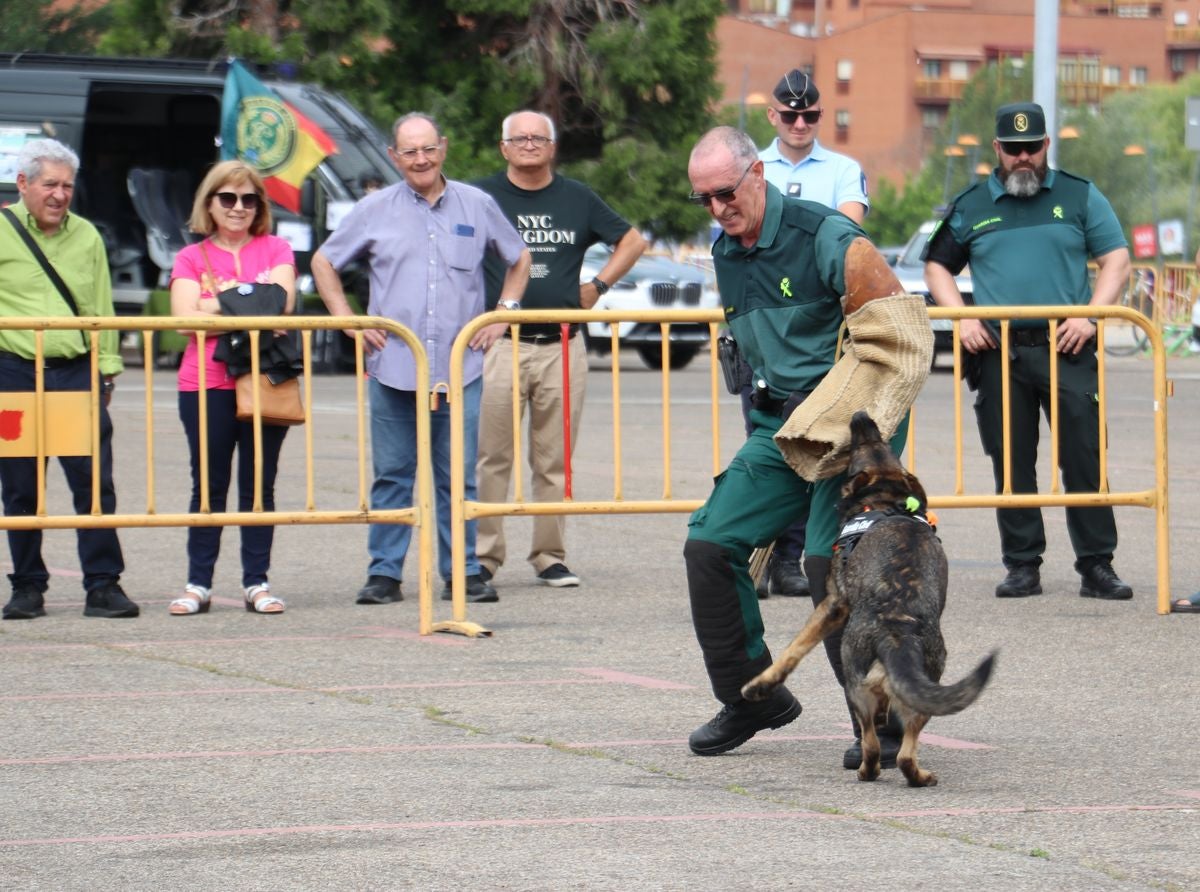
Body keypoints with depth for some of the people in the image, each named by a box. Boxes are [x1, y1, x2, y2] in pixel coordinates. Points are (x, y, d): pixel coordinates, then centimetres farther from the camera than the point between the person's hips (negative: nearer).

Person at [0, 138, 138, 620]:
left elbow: (101, 309, 15)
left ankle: (103, 585, -1)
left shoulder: (86, 236, 12)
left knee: (94, 480, -5)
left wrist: (106, 368, 11)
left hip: (76, 369, 2)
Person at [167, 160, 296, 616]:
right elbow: (185, 317, -5)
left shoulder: (275, 250, 11)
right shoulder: (191, 258, 10)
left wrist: (220, 305, -7)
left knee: (259, 486, 3)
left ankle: (256, 582, 7)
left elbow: (282, 304, -5)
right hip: (206, 385, 0)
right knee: (209, 486, 1)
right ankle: (198, 583, 4)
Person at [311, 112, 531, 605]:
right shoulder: (374, 211, 5)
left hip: (459, 369, 0)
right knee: (392, 476, 3)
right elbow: (323, 262, 13)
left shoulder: (477, 206, 8)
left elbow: (519, 259, 21)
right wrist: (348, 320, 3)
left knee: (458, 477, 2)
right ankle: (384, 573, 7)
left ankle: (462, 572, 8)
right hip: (393, 368, 0)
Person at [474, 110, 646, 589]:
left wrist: (598, 286, 11)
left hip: (562, 346, 2)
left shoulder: (577, 199, 12)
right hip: (499, 346, -2)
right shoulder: (482, 197, 4)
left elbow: (632, 241, 22)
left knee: (555, 460, 5)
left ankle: (550, 556, 11)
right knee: (490, 456, -5)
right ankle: (482, 555, 0)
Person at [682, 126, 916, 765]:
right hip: (780, 424, 8)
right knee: (710, 544, -1)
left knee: (831, 559, -19)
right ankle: (753, 698, 14)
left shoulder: (823, 236, -14)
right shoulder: (724, 254, 11)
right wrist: (770, 410, 16)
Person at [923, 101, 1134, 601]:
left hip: (1065, 350, -1)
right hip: (999, 352, 1)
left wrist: (1090, 316, -7)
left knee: (1084, 457, -6)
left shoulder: (1079, 197, 9)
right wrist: (961, 318, 2)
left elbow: (1116, 261, 7)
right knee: (1011, 464, 3)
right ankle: (1022, 565, 9)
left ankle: (1096, 565, -3)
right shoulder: (971, 206, 12)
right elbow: (937, 265, 18)